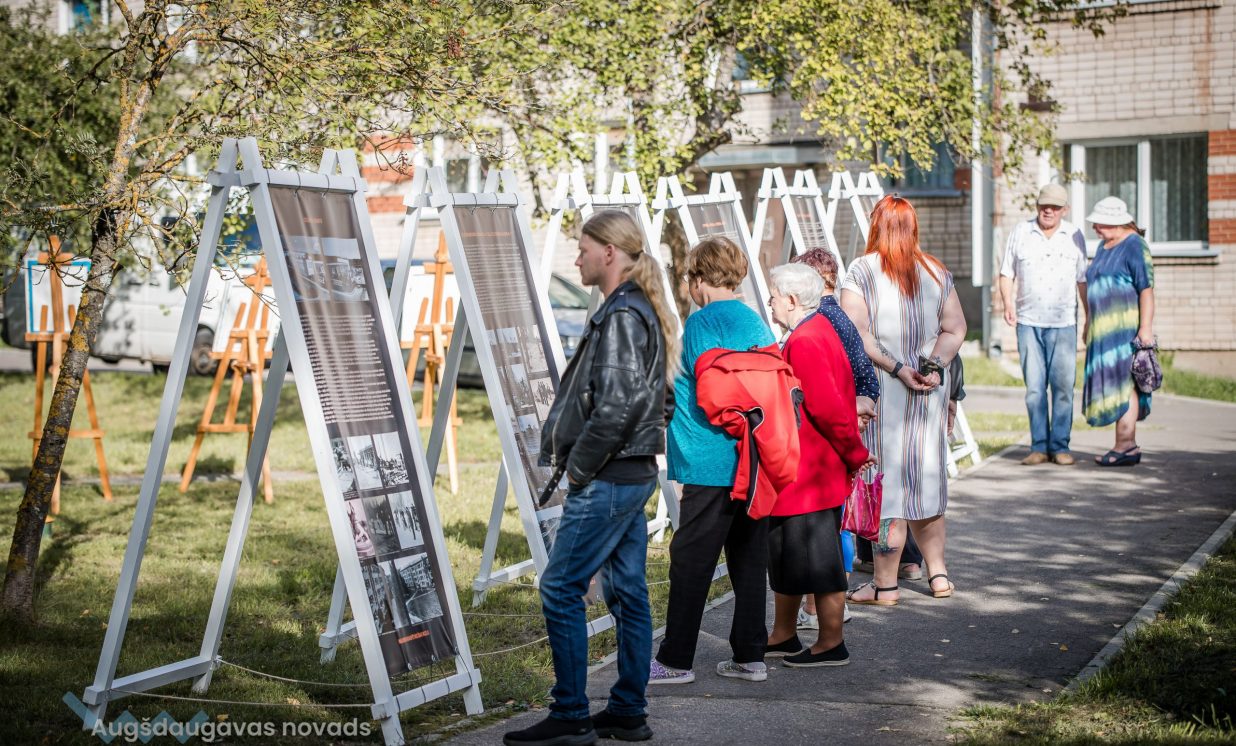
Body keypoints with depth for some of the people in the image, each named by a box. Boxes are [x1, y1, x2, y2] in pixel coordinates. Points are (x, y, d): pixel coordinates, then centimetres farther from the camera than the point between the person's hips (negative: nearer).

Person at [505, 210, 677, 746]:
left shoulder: (620, 316, -16)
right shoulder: (645, 311, 15)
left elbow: (615, 406, -24)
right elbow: (658, 399, 21)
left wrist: (579, 467, -14)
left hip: (609, 479, -10)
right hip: (635, 474, 10)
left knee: (561, 588, -5)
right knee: (627, 591, 12)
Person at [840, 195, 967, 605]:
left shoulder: (863, 270, -8)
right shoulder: (937, 270, 7)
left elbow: (856, 332, -17)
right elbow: (956, 329, 4)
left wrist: (895, 367, -16)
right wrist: (935, 366, -7)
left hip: (884, 389, -5)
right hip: (930, 388, 5)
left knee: (888, 481, -1)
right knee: (925, 477, 17)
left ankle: (885, 585, 3)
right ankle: (938, 573, 24)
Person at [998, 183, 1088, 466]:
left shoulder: (1074, 236, 9)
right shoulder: (1020, 232, 7)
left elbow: (1082, 279, 13)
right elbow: (1006, 273, 9)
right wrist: (1007, 303, -7)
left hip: (1063, 323, 0)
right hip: (1028, 322, 0)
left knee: (1063, 385, -4)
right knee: (1034, 387, 0)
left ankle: (1060, 445, 3)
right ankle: (1039, 446, 6)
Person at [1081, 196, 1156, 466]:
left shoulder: (1134, 246, -10)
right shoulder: (1104, 246, 18)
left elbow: (1146, 289, -16)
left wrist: (1146, 327, -23)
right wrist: (1089, 324, 22)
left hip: (1126, 327, -9)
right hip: (1105, 329, 9)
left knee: (1122, 382, -10)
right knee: (1114, 384, 7)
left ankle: (1125, 446, -9)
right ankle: (1129, 446, 10)